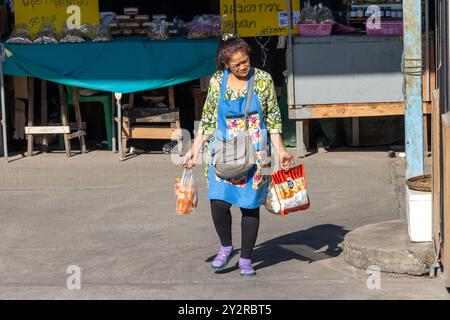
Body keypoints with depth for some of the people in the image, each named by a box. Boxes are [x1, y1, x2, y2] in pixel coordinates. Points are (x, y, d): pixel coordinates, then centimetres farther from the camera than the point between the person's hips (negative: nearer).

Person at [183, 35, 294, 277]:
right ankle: (226, 247, 14)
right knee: (219, 202, -12)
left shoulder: (263, 80, -2)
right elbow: (208, 121, 9)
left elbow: (273, 118, 3)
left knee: (250, 206, 1)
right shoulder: (217, 82, 1)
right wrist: (194, 150, 6)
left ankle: (246, 259, 15)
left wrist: (280, 150, -2)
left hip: (255, 154, -1)